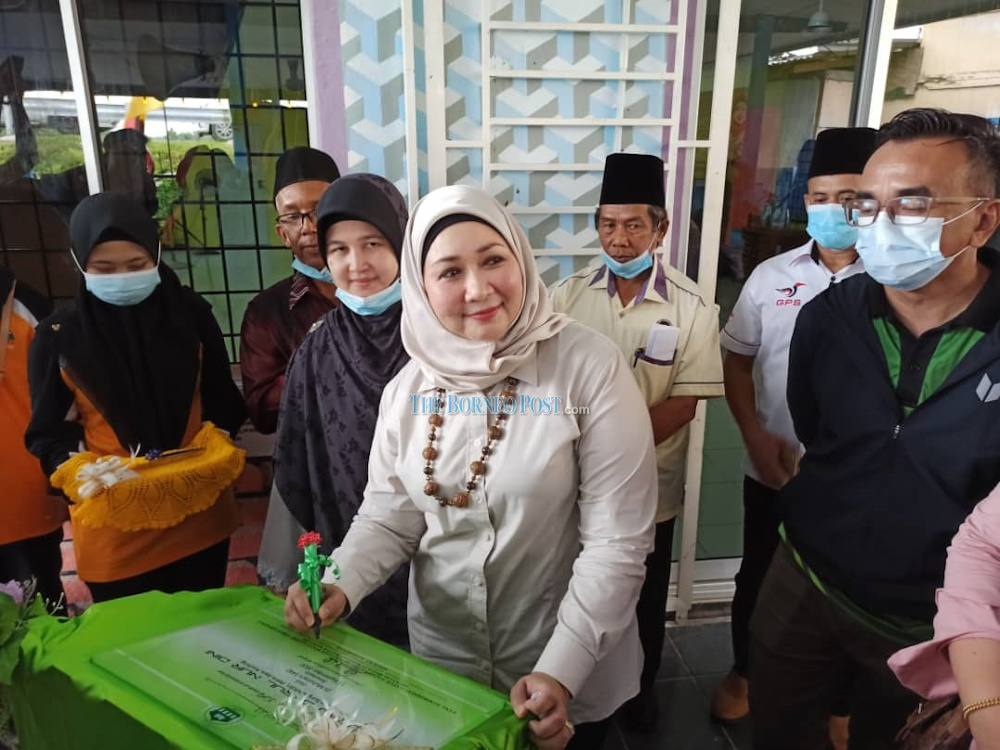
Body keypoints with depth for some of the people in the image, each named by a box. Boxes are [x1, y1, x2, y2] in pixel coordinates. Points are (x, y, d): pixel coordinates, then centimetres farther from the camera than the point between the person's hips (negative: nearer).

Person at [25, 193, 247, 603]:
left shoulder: (190, 313, -2)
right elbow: (48, 431, -1)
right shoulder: (58, 336, -5)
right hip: (113, 526, -1)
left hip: (199, 511, 1)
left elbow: (223, 399, 6)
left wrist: (212, 443, -11)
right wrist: (82, 470, -19)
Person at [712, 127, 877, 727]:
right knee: (759, 576, 19)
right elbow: (737, 360, 6)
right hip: (774, 468, 2)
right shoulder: (771, 276, 0)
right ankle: (743, 673, 44)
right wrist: (755, 435, -6)